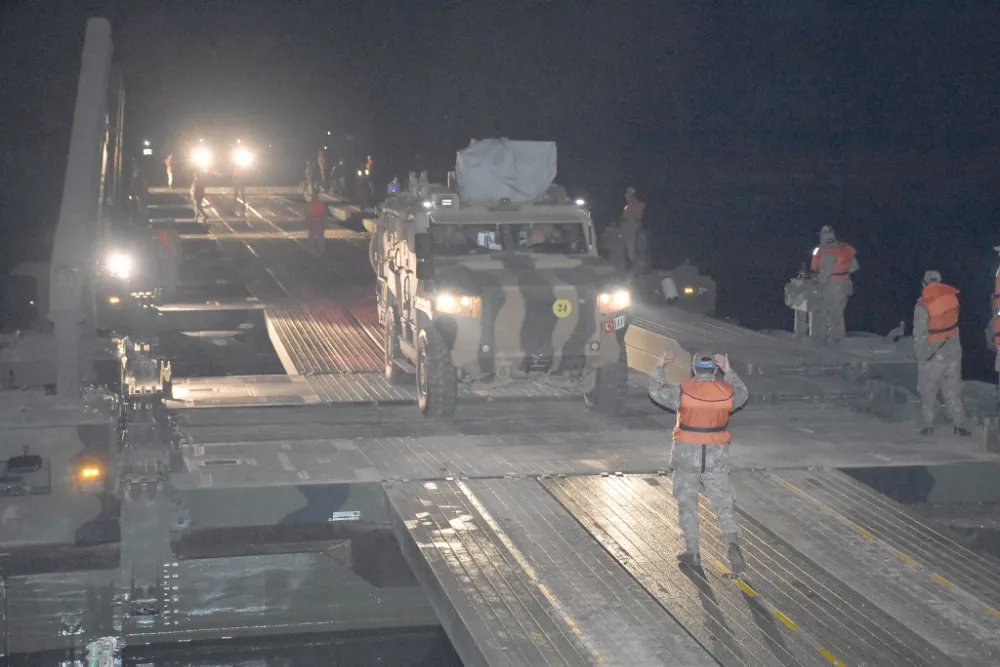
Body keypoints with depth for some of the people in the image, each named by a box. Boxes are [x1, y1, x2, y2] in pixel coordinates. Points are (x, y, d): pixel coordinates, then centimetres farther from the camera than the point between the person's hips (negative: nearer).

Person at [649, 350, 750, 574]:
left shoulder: (683, 391, -10)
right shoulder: (727, 391, -2)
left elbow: (656, 391, 5)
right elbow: (743, 394, 22)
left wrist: (660, 366, 18)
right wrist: (728, 371, 29)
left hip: (687, 454, -1)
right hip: (717, 456, 2)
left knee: (687, 504, 11)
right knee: (724, 505, 4)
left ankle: (692, 552, 14)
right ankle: (733, 543, -19)